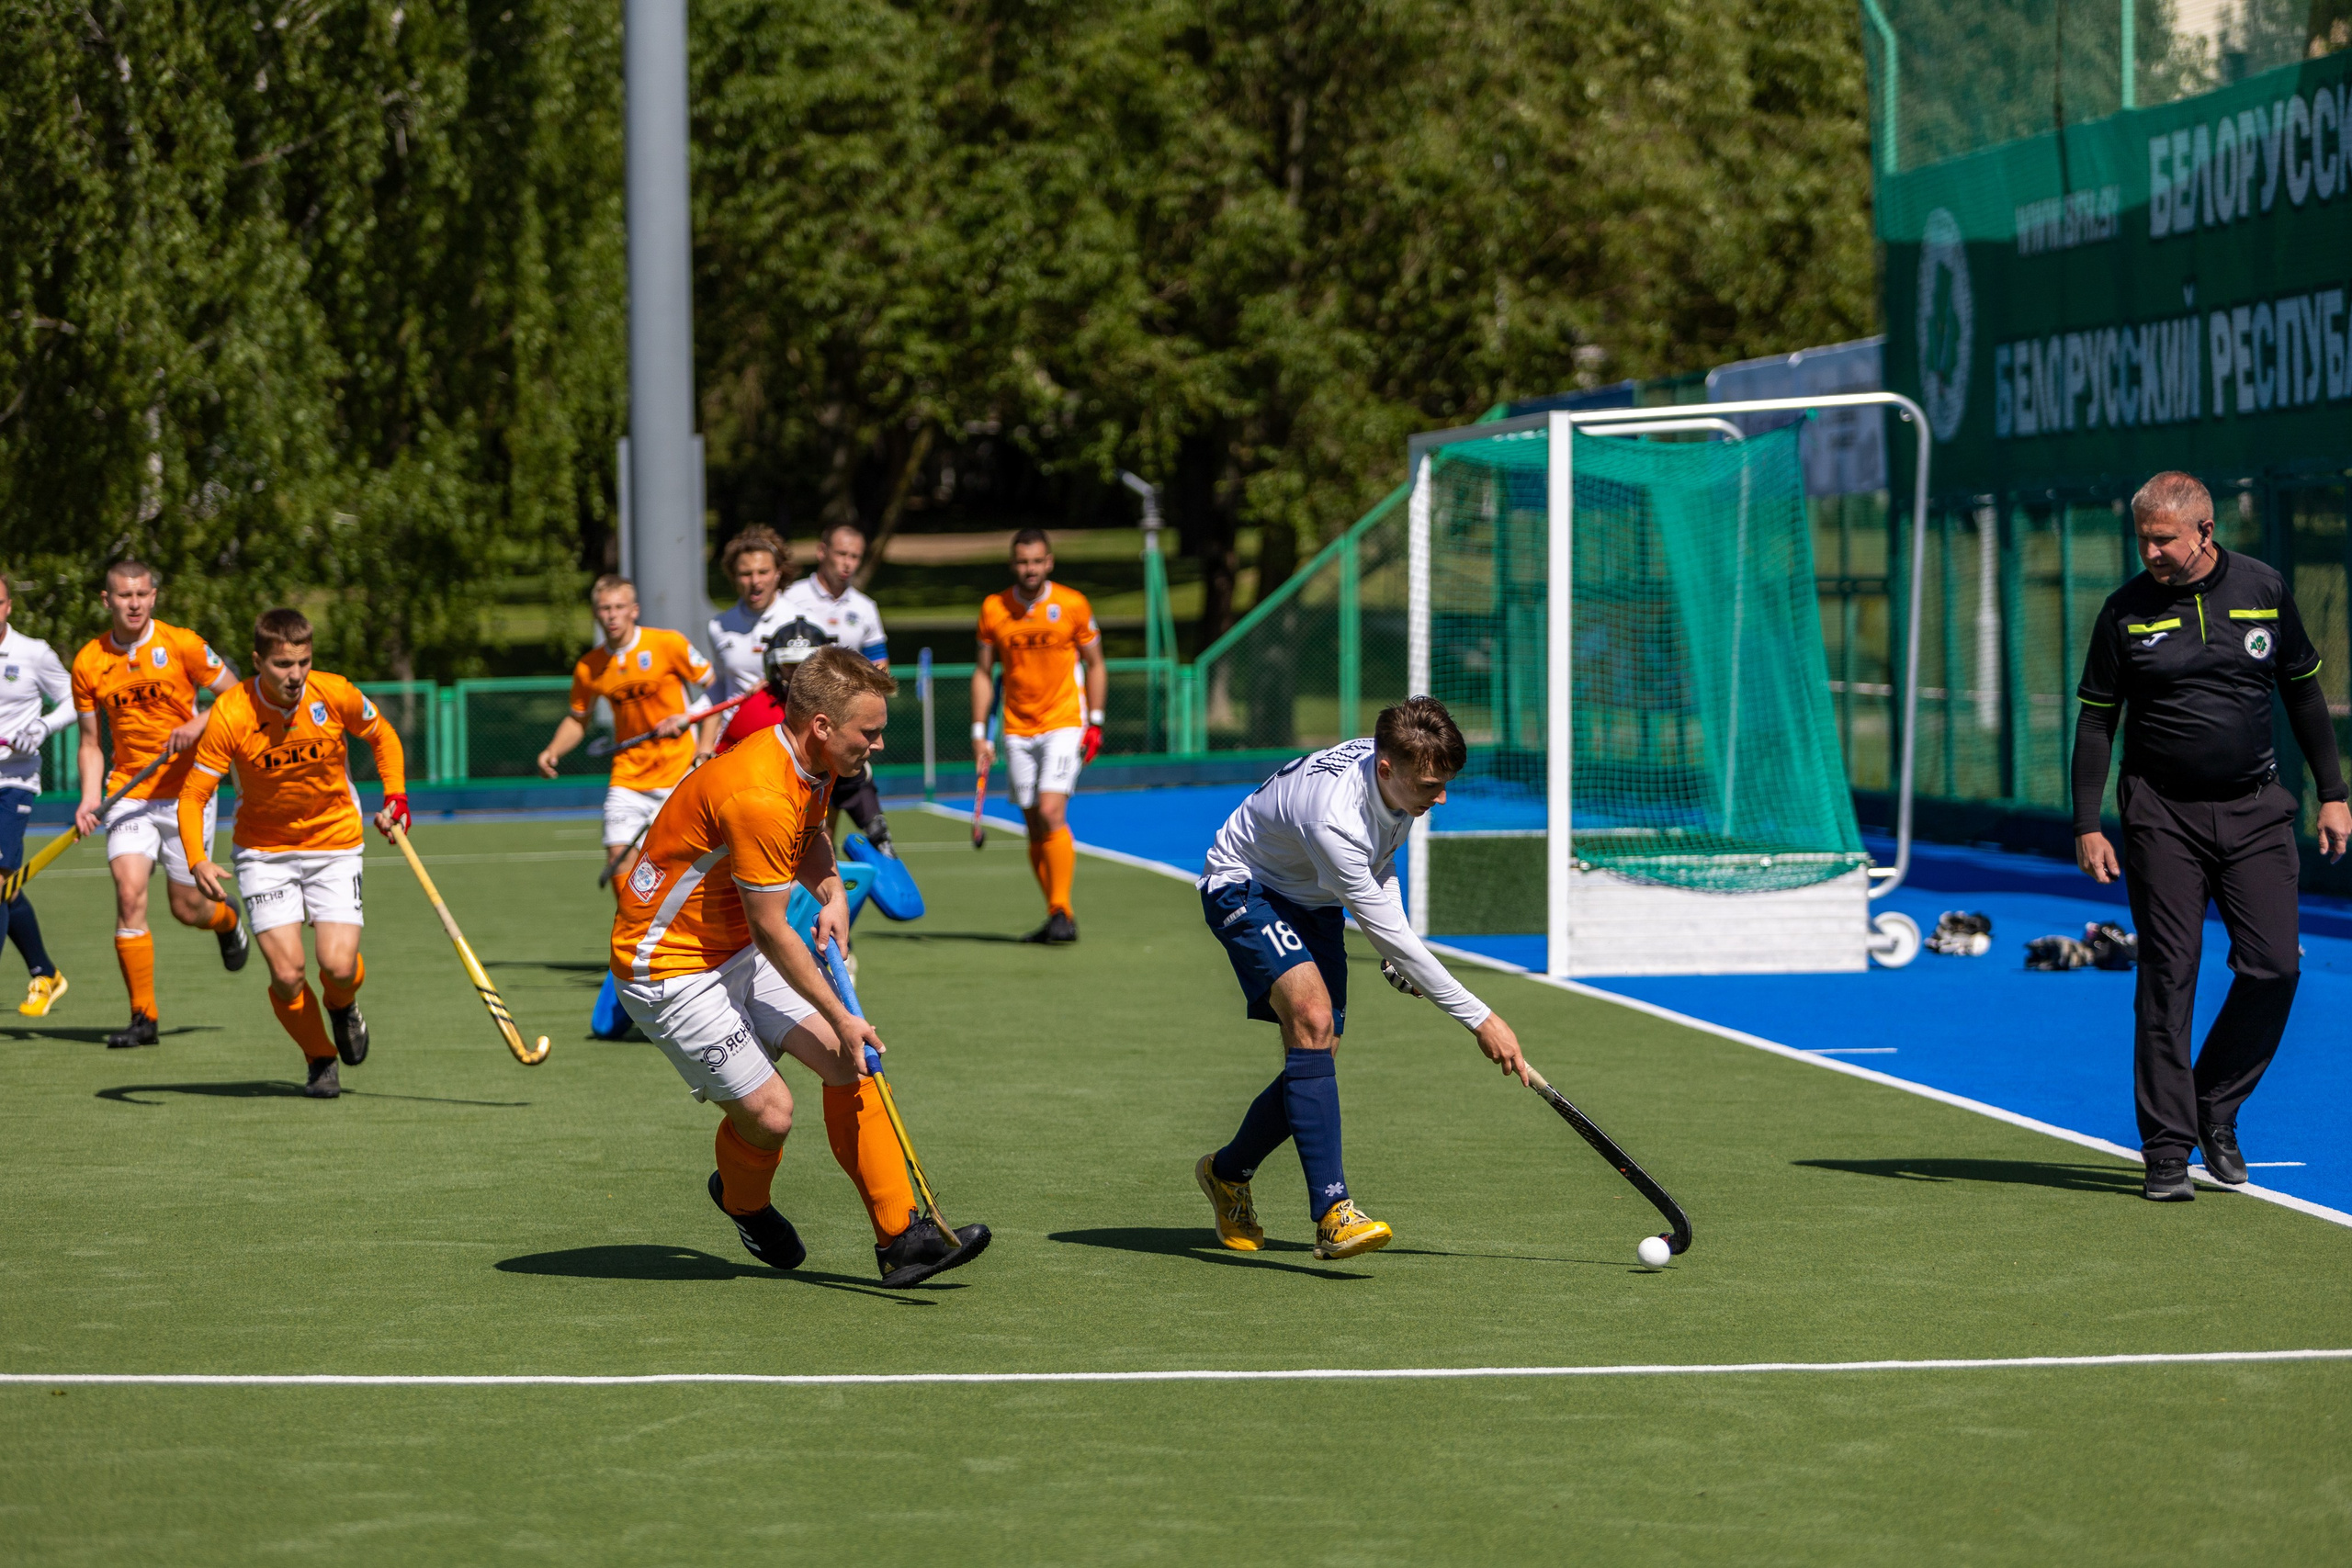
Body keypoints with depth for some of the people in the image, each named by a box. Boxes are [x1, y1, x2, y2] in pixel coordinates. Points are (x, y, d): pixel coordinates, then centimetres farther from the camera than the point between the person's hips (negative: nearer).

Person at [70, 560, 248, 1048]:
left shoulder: (182, 645, -7)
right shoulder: (89, 662, 1)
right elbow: (90, 742, 9)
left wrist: (200, 722, -18)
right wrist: (90, 797, -6)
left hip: (186, 790, -1)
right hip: (129, 793, 1)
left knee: (187, 907, 3)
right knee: (129, 894, -16)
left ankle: (227, 919, 43)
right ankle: (143, 1017, -8)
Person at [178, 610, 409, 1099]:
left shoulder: (335, 695, -15)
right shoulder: (230, 716, -20)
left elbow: (382, 735, 7)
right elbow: (193, 795, -17)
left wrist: (396, 797, -5)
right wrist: (198, 861, -33)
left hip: (334, 843, 1)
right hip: (264, 851, -1)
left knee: (338, 966, -16)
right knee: (286, 974, -13)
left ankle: (342, 1006, 23)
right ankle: (319, 1058, 16)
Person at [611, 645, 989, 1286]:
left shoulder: (811, 769, 0)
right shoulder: (758, 794, -31)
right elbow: (770, 931, -23)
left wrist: (831, 891, 2)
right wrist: (842, 1019, -16)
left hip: (737, 953, 9)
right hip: (668, 966, -9)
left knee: (847, 1063, -3)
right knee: (768, 1111, -12)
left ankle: (900, 1238, -1)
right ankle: (743, 1201, 23)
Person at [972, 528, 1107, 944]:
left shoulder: (1073, 605, -3)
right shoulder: (993, 609, 2)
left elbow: (1096, 665, 6)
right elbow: (983, 672, 10)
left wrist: (1095, 723, -3)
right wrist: (979, 733, 4)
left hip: (1064, 724, -3)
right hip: (1017, 732, 3)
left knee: (1051, 813, -18)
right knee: (1034, 828, 3)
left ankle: (1062, 913, -14)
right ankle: (1057, 916, 13)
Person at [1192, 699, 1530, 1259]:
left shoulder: (1398, 777, -13)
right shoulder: (1332, 817, -38)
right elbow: (1389, 933, -33)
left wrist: (1394, 953, 1)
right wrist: (1479, 1019, -30)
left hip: (1314, 900, 8)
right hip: (1245, 887, -8)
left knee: (1315, 1063, 0)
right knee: (1312, 1015, -31)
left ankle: (1227, 1174, 27)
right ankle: (1332, 1211, -37)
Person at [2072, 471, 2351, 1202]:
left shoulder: (2264, 590, 3)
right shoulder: (2126, 612, -2)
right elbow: (2096, 722, 2)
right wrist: (2087, 826, -5)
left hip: (2255, 811, 2)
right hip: (2162, 817, -2)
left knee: (2273, 967, -6)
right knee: (2167, 979, -4)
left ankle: (2216, 1109, 16)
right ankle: (2168, 1149, 0)